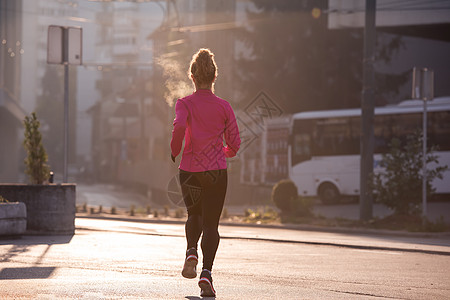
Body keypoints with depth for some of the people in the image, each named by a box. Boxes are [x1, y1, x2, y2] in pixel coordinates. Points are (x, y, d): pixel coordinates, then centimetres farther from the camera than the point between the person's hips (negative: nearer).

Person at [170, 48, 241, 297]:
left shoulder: (185, 103, -3)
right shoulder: (224, 107, 2)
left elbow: (179, 126, -23)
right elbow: (234, 144, 2)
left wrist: (174, 151, -6)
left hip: (190, 171, 0)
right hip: (217, 172, 0)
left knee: (194, 215, 23)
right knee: (211, 223, 3)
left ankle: (191, 251, -3)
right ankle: (206, 272, -13)